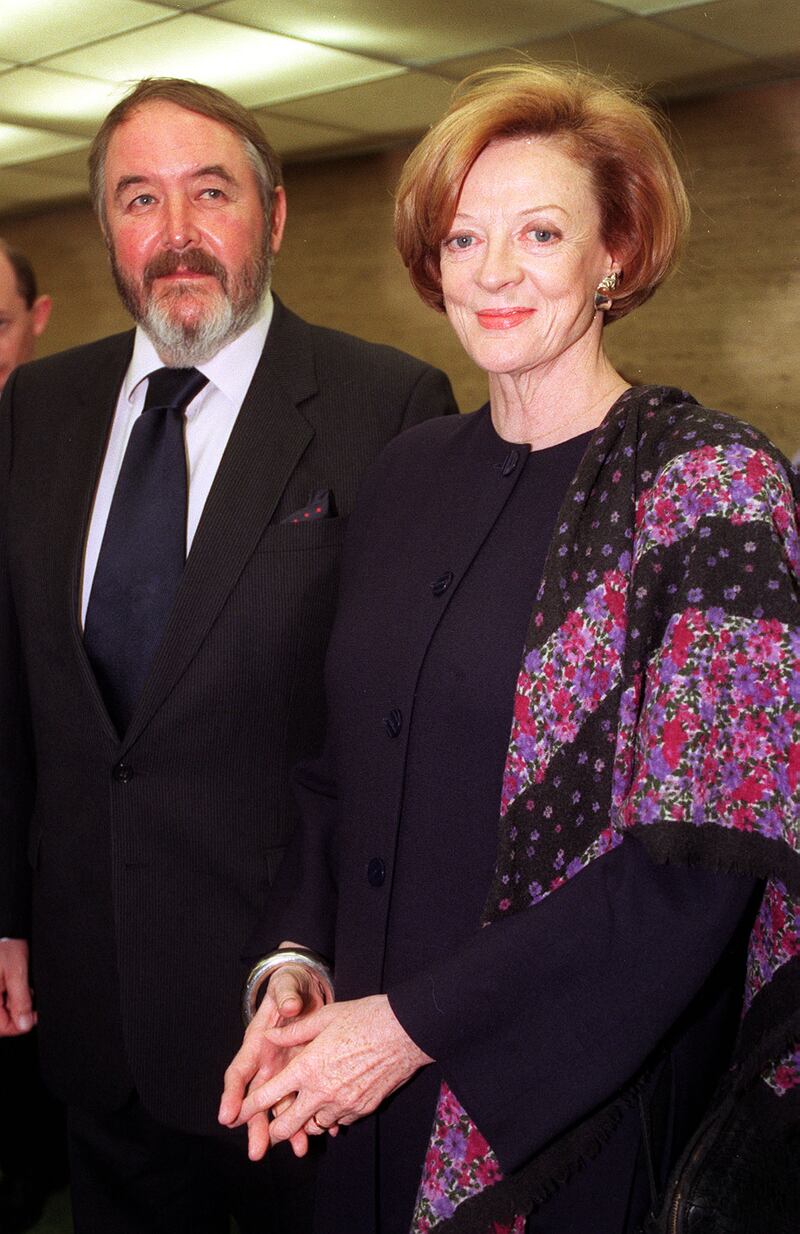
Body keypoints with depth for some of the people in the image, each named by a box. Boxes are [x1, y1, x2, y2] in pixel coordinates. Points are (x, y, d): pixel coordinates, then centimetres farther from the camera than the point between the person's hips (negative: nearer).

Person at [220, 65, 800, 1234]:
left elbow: (704, 855, -19)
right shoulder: (406, 475, 3)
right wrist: (295, 960, -7)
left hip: (580, 1085, -5)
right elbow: (343, 761, 9)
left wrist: (418, 1024, -18)